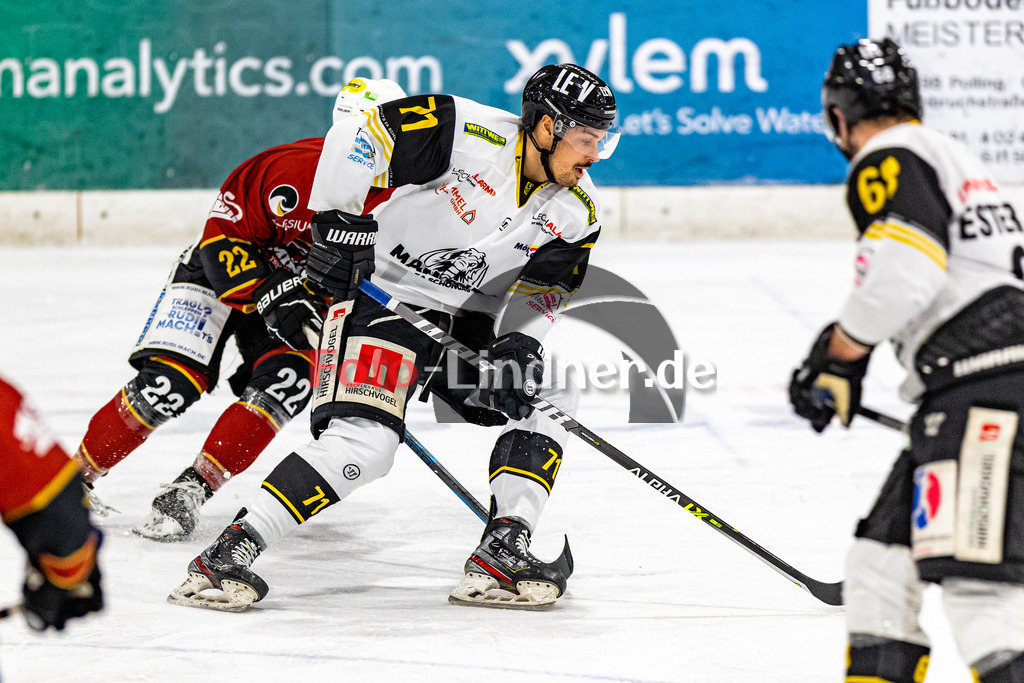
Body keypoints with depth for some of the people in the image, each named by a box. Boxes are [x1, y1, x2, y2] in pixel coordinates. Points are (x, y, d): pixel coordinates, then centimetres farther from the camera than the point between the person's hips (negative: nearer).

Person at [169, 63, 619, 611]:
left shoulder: (576, 212, -4)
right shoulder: (463, 132, -22)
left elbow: (539, 291, 1)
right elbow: (356, 136, -22)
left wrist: (519, 342, -18)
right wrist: (338, 222, -23)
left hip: (471, 319, 7)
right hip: (383, 294, -7)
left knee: (545, 399, -7)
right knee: (363, 439, -23)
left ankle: (501, 553, -8)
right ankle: (229, 552, -21)